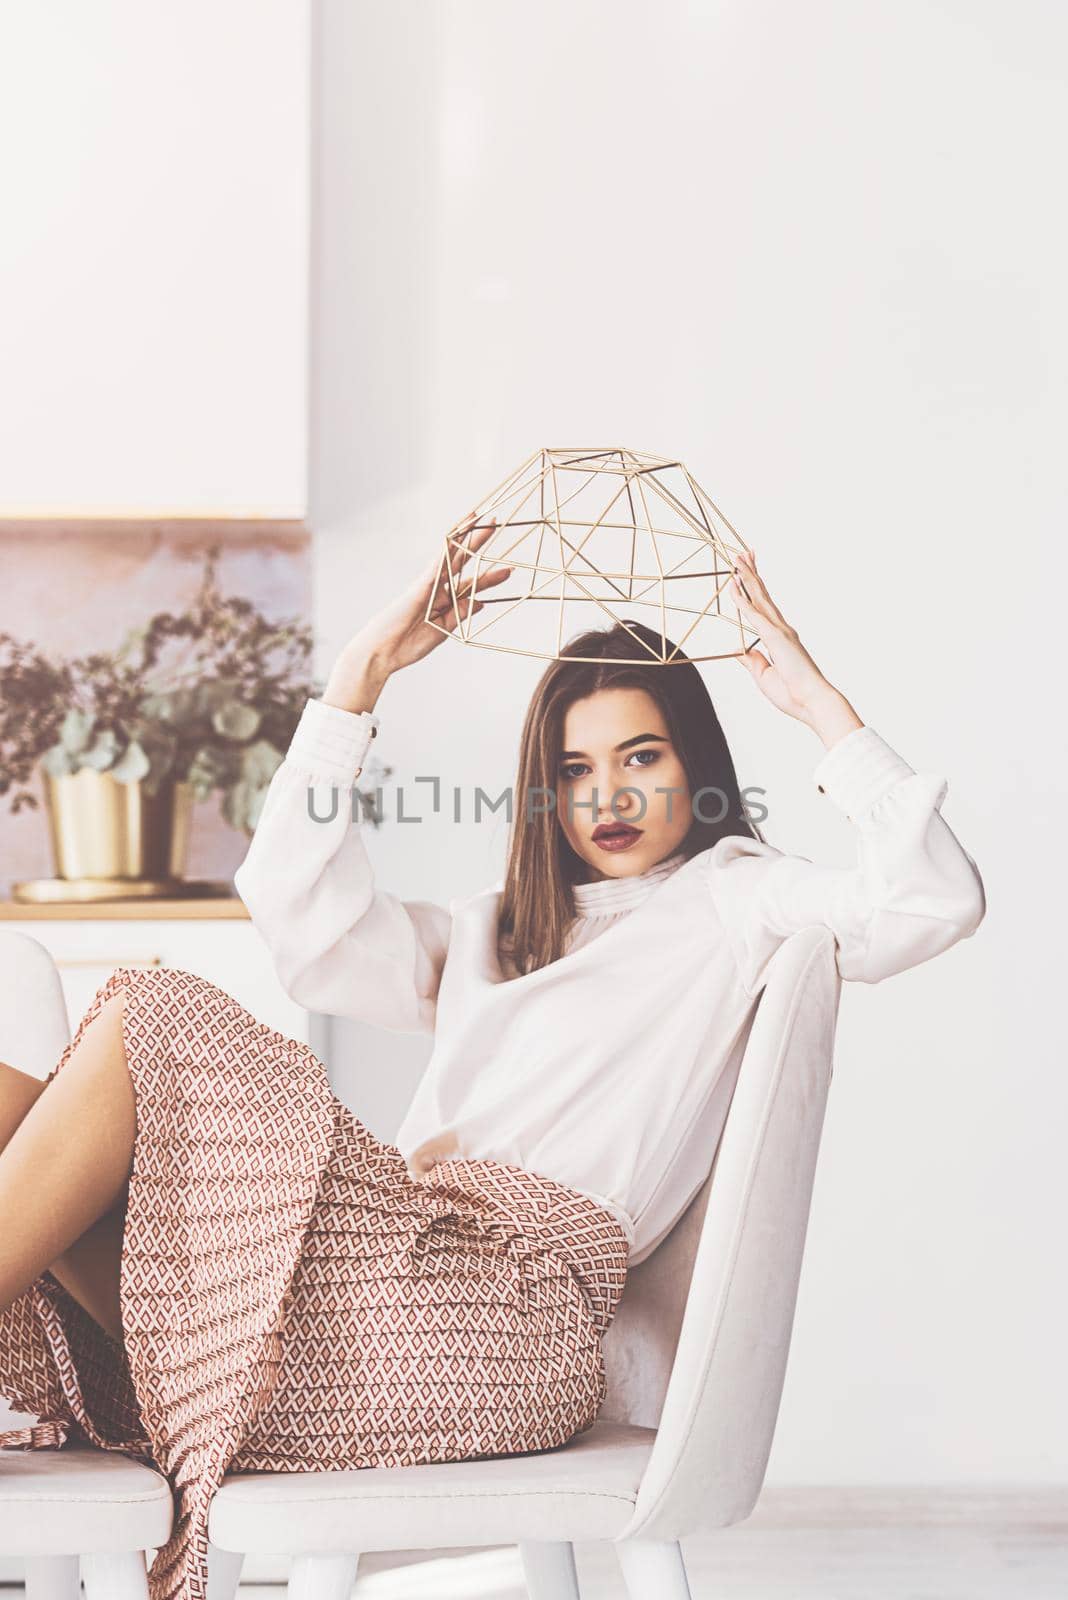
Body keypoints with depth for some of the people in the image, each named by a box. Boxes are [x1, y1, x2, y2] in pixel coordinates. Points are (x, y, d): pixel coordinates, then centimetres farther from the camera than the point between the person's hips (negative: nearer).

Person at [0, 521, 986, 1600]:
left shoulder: (735, 898, 18)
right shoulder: (490, 931, 36)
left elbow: (935, 901, -1)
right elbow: (304, 912, 21)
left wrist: (819, 703, 4)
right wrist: (361, 672, 20)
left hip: (508, 1305, -6)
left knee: (153, 1023, -22)